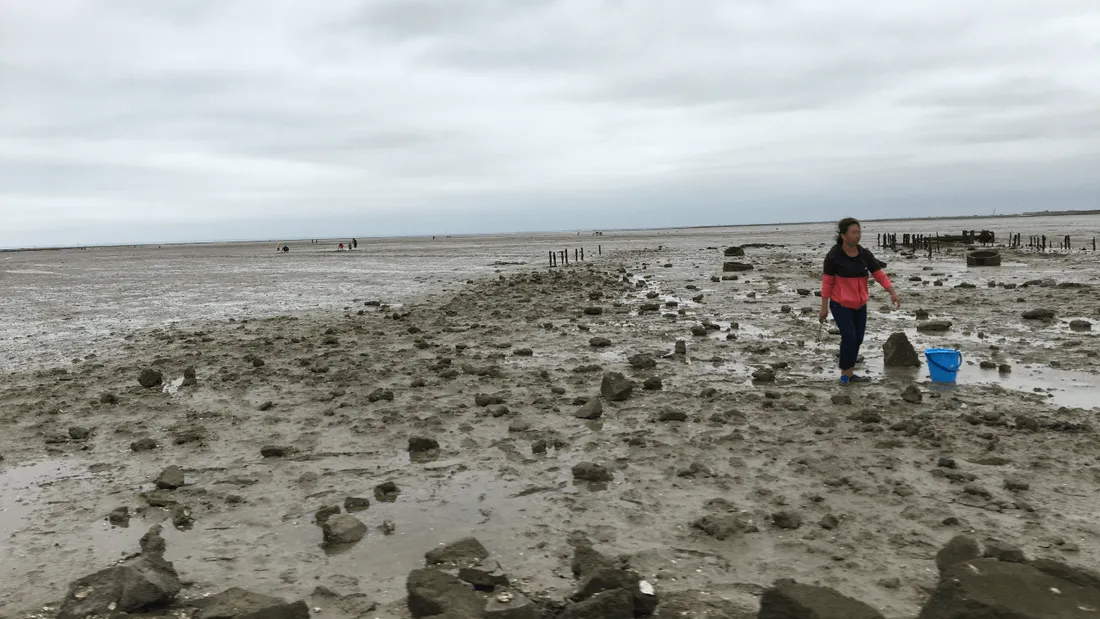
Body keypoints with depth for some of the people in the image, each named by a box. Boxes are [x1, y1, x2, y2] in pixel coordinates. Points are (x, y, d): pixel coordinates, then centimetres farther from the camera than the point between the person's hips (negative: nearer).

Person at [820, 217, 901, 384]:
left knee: (858, 339, 10)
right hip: (840, 304, -5)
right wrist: (824, 307, -11)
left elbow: (880, 275, -2)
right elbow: (827, 282, -12)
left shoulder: (865, 254, -3)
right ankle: (845, 372, 8)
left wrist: (893, 293, -16)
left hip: (859, 305, 6)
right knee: (849, 338, -13)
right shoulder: (833, 255, -16)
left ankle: (849, 373, 25)